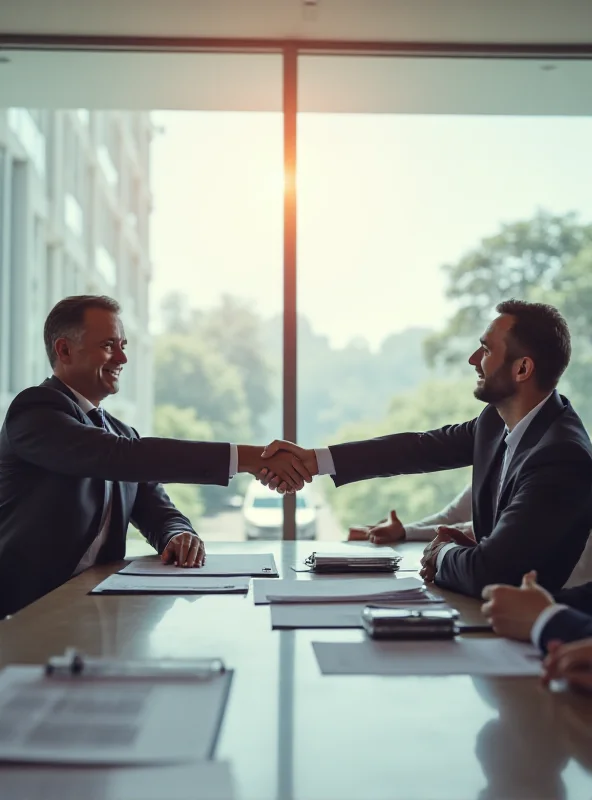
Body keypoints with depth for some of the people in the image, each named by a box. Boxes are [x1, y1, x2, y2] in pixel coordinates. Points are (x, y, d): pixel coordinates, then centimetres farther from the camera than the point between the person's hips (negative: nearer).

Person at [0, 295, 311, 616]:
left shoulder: (120, 432, 16)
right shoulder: (35, 411, -10)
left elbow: (156, 510, 12)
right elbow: (122, 456, -24)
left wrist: (180, 536, -14)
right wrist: (247, 457, -28)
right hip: (26, 609, -7)